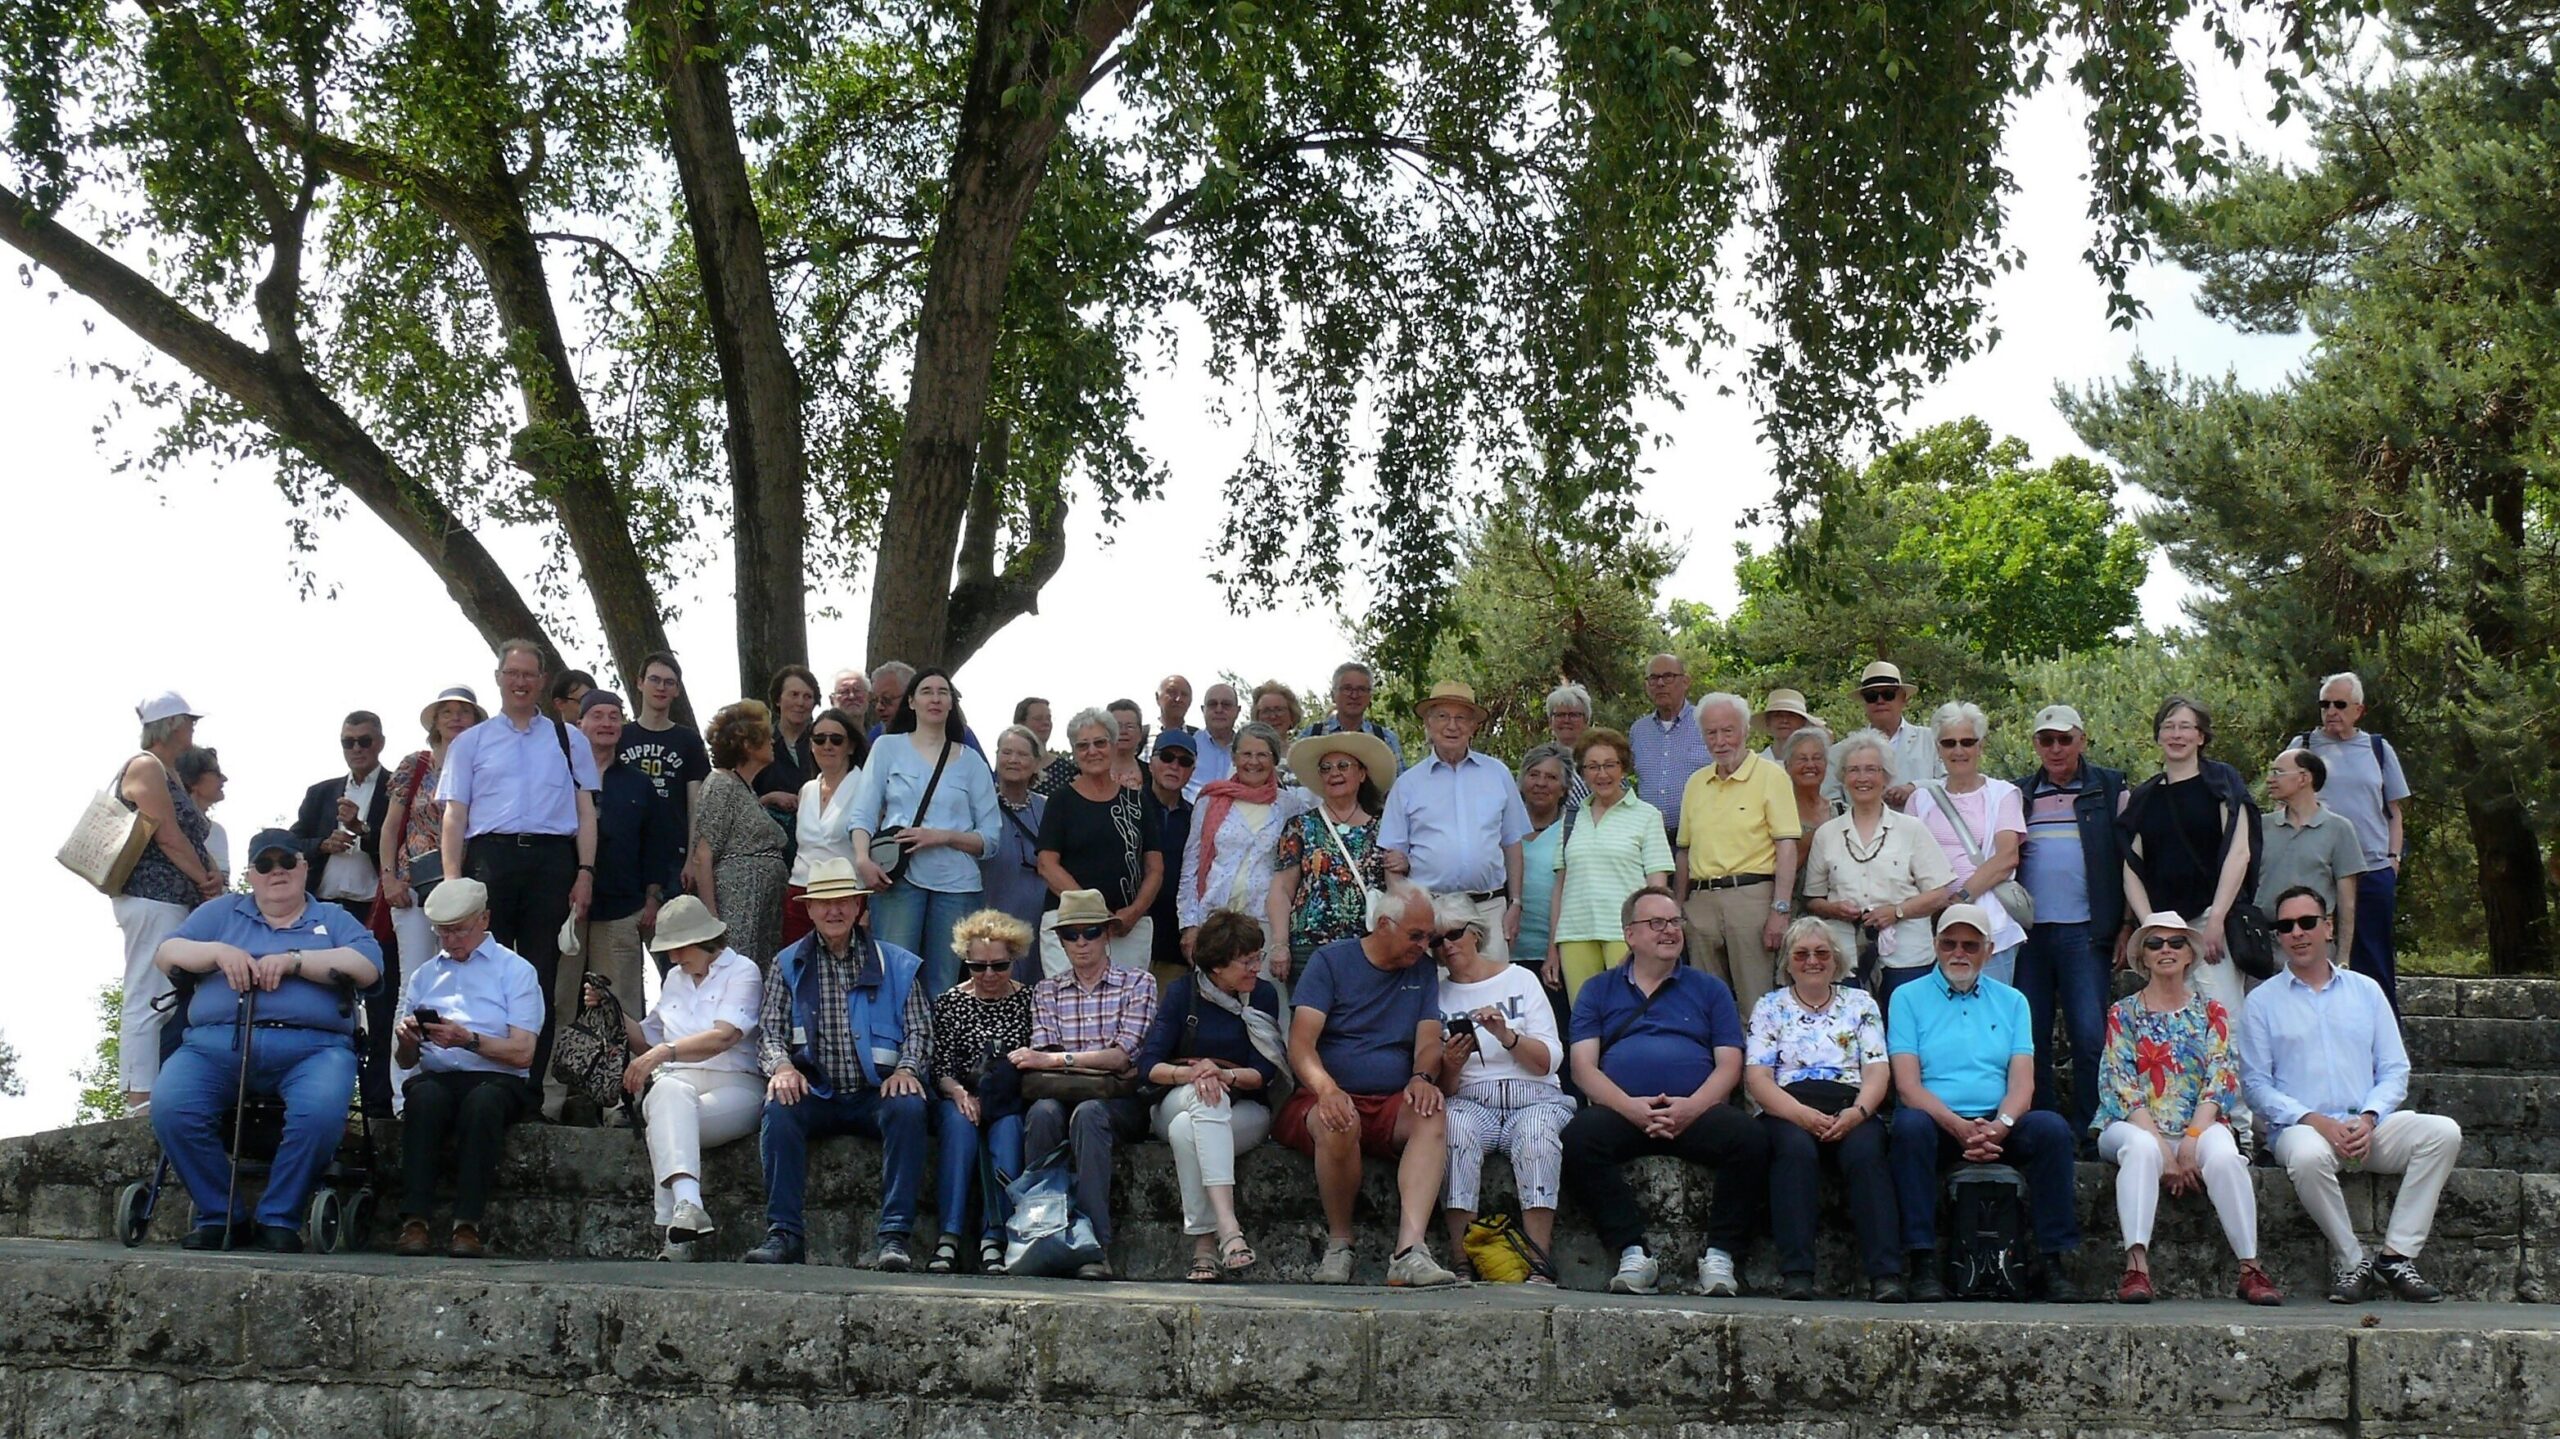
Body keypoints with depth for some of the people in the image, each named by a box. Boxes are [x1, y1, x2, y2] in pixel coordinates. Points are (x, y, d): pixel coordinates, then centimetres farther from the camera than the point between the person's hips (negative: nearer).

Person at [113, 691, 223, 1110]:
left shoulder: (168, 773, 22)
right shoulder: (146, 767, -7)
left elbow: (191, 838, 17)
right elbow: (168, 836, -14)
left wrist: (211, 877, -1)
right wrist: (206, 881, -7)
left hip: (177, 900, 10)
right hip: (153, 898, -10)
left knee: (165, 997, 7)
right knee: (147, 997, -12)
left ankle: (144, 1095, 8)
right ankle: (141, 1098, -16)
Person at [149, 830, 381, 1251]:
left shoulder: (333, 919, 21)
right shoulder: (221, 912, 27)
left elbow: (368, 967, 2)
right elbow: (166, 955, 16)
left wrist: (294, 959, -7)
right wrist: (220, 952, -3)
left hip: (311, 1046, -2)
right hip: (216, 1043, 2)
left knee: (321, 1112, -35)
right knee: (169, 1106, -28)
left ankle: (279, 1217, -16)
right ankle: (217, 1215, -12)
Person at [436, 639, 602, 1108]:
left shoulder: (567, 740, 18)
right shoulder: (471, 742, 16)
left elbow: (585, 809, 13)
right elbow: (455, 815, 10)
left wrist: (585, 872, 0)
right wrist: (453, 880, -1)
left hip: (551, 859, 0)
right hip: (490, 856, 0)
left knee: (541, 978, 0)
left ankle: (531, 1089, 3)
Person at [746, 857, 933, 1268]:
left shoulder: (897, 964, 11)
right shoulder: (788, 965, 15)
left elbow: (919, 1030, 6)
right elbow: (769, 1031, 7)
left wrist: (906, 1069, -15)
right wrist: (781, 1067, -15)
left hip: (875, 1093, -1)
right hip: (817, 1095, 1)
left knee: (908, 1108, -33)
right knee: (779, 1108, -31)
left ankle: (895, 1236, -33)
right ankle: (784, 1234, -29)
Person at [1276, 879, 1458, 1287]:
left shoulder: (1422, 969, 15)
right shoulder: (1331, 961, 2)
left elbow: (1429, 1041, 6)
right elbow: (1301, 1043, -9)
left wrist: (1423, 1077, -18)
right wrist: (1327, 1089, -29)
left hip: (1392, 1107, 3)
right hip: (1329, 1100, -3)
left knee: (1433, 1114, -31)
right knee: (1340, 1124, -38)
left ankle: (1410, 1250, -44)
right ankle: (1338, 1245, -16)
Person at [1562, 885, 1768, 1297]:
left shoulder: (1709, 989, 20)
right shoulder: (1598, 991, 18)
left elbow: (1729, 1065, 10)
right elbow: (1584, 1066, 6)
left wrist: (1692, 1106, -12)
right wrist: (1630, 1107, -14)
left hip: (1697, 1111, 1)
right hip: (1622, 1111, 0)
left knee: (1748, 1138, -30)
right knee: (1578, 1138, -32)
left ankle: (1719, 1255, -19)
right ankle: (1633, 1253, -25)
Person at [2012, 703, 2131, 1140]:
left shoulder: (2109, 789, 7)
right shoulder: (2019, 794, 15)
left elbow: (2130, 858, 5)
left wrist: (2127, 924, -2)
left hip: (2085, 931, -3)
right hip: (2028, 931, 3)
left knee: (2089, 1034, -7)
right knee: (2031, 1036, 4)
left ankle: (2087, 1132, 0)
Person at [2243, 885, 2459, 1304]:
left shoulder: (2366, 990, 17)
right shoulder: (2263, 1001, 9)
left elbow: (2394, 1070, 12)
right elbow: (2256, 1084, 1)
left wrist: (2368, 1119, -8)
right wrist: (2314, 1120, -14)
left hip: (2369, 1126, 3)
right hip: (2302, 1126, -3)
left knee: (2443, 1132, -23)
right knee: (2308, 1156, -38)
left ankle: (2396, 1256, -20)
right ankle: (2353, 1262, -18)